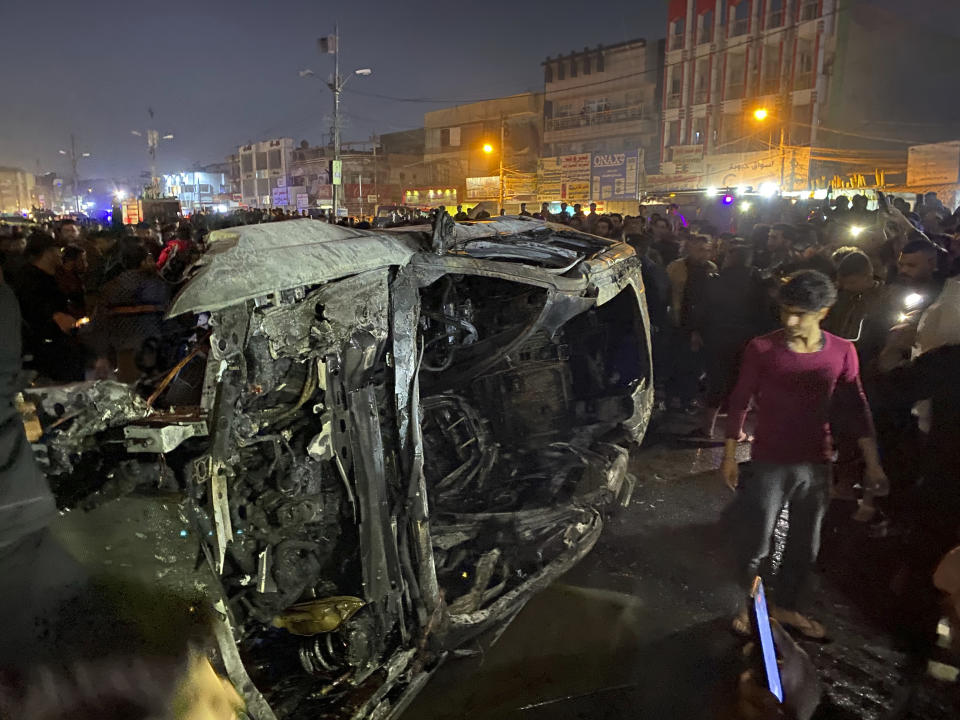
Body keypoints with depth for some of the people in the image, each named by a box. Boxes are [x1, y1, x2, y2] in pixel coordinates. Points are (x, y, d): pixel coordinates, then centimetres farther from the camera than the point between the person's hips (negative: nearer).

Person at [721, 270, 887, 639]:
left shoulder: (842, 352, -5)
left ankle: (786, 607, 39)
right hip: (769, 463, -3)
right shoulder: (762, 348, -13)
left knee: (804, 546, 17)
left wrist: (873, 464, 3)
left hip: (817, 464, 3)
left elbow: (855, 407, 4)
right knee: (754, 544, 6)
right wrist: (729, 455, -4)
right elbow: (739, 402, -5)